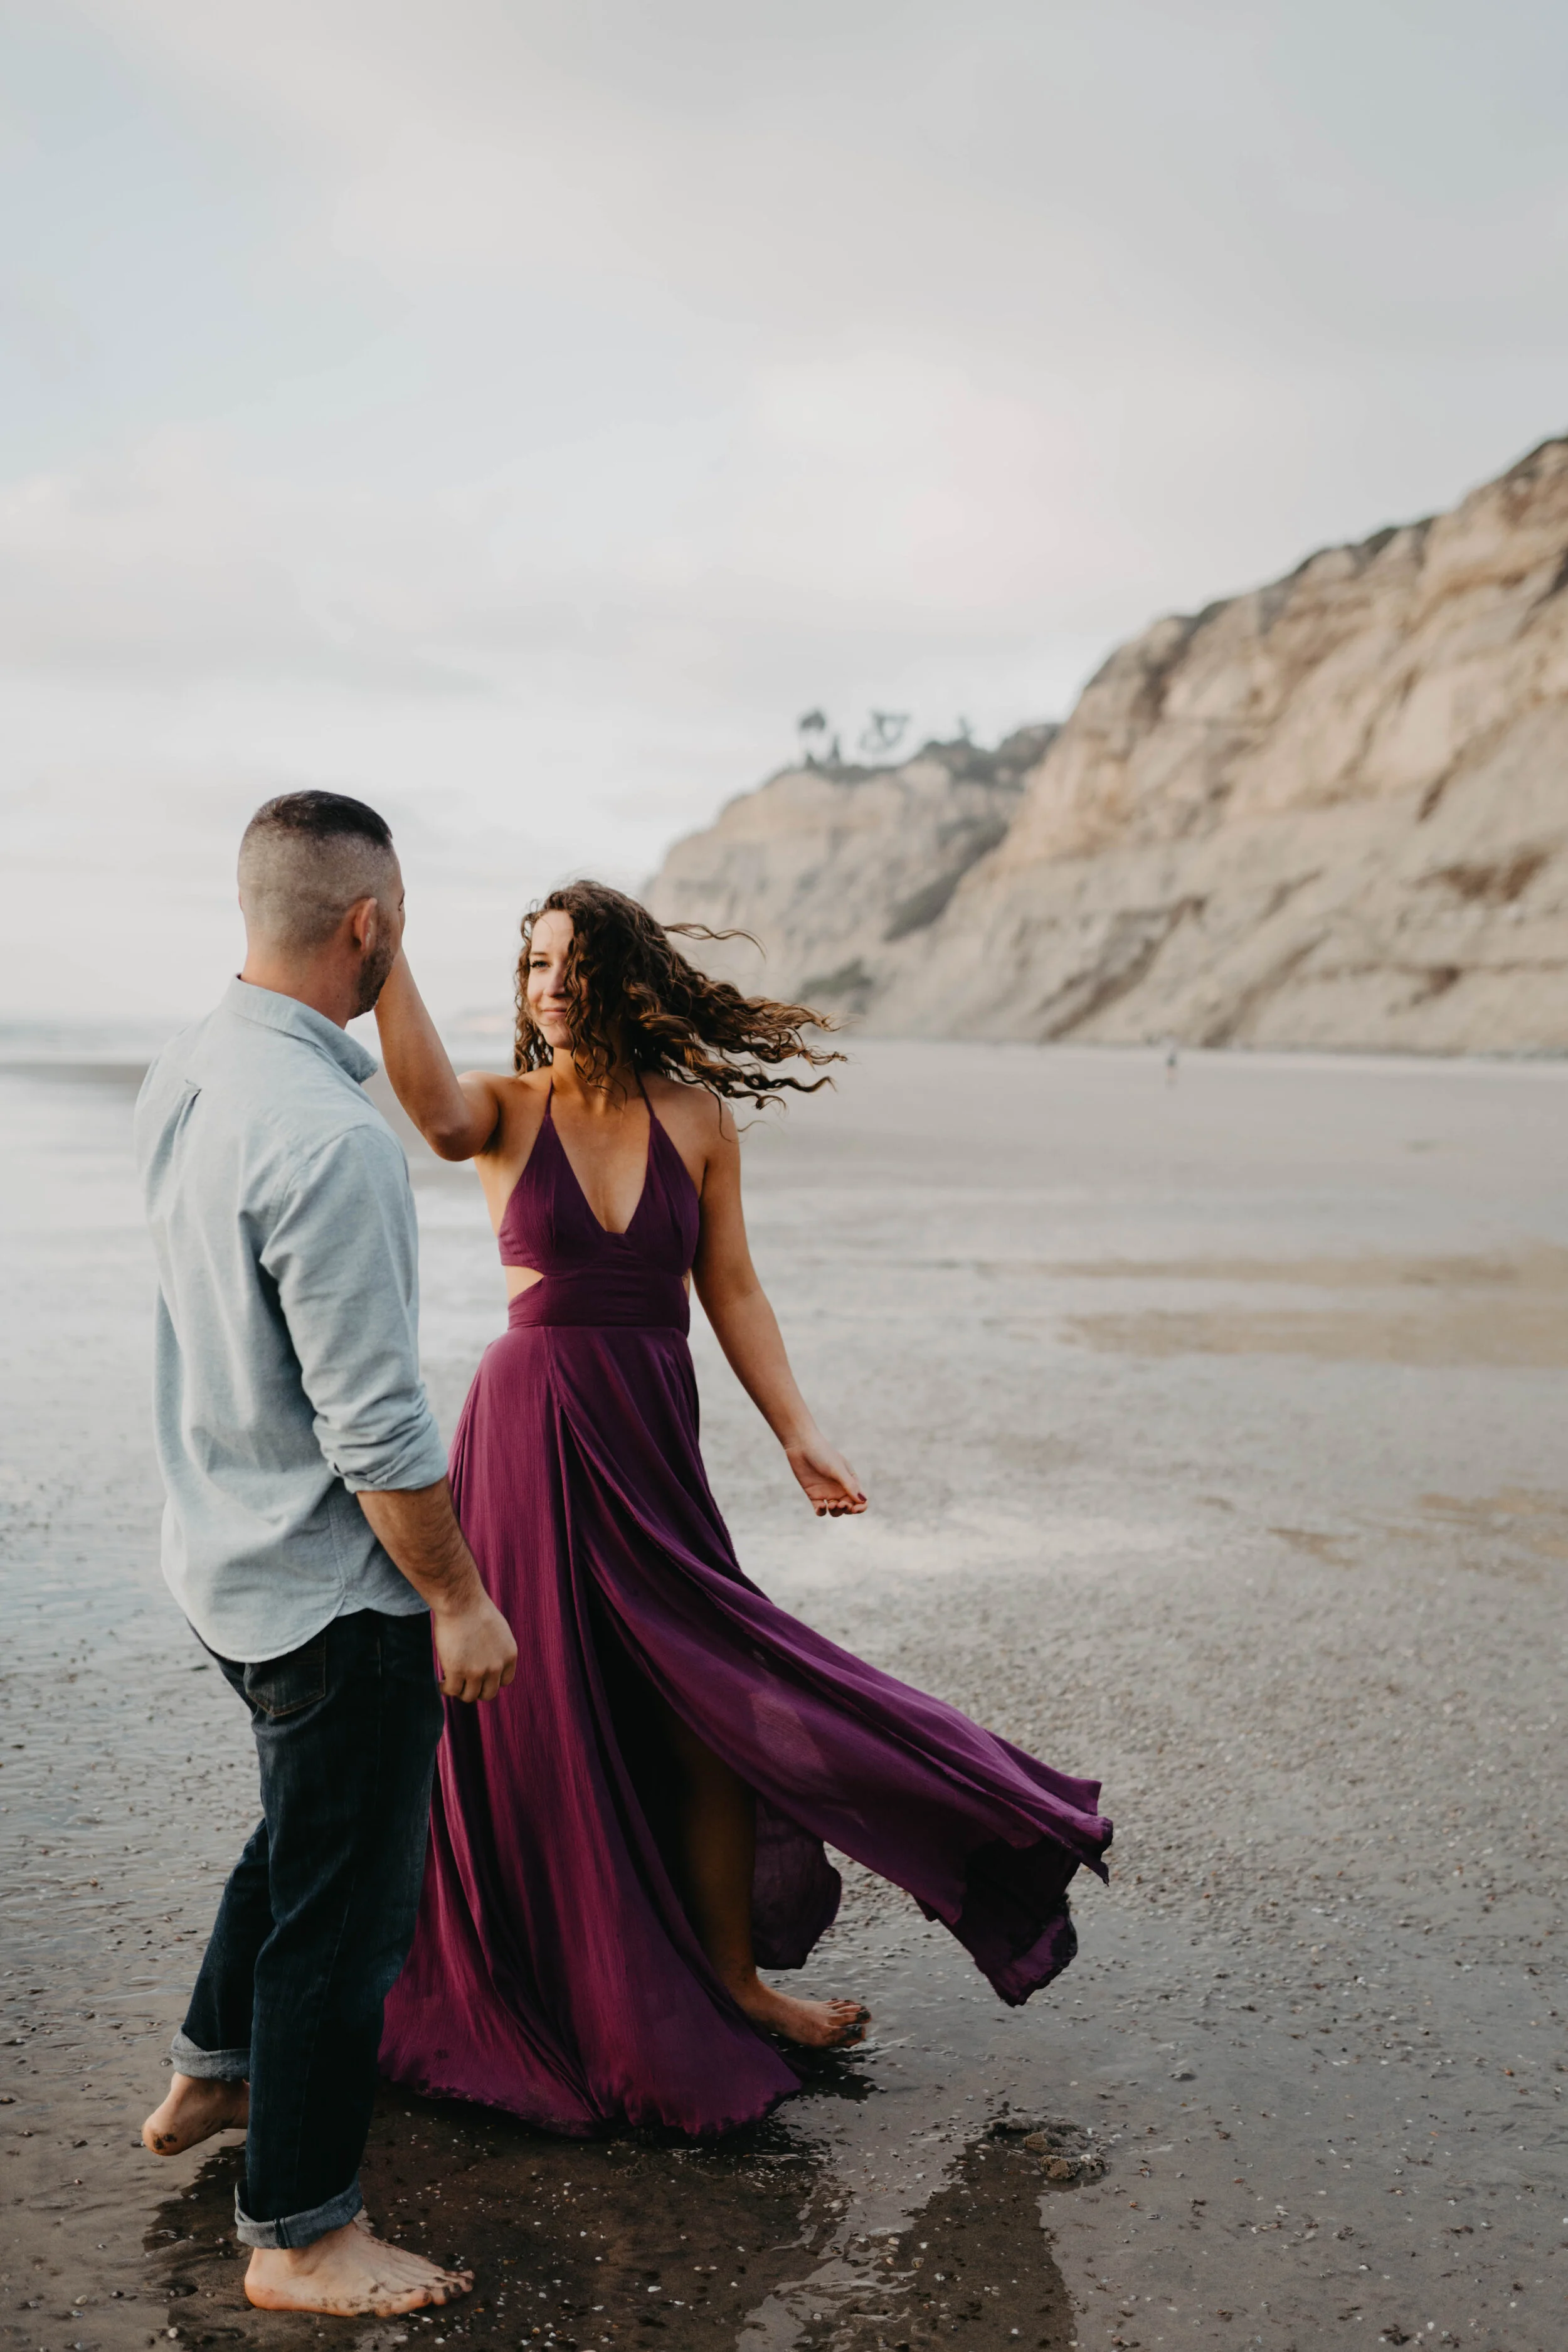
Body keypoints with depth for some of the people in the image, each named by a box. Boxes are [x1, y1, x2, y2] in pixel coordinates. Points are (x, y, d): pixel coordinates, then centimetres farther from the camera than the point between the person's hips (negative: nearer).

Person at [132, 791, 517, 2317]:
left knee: (304, 1826, 30)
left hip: (219, 1549, 9)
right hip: (330, 1584, -9)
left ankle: (213, 2073, 48)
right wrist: (459, 1598, -14)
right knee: (345, 1900, 7)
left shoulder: (180, 1076, 1)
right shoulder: (330, 1139, -29)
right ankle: (298, 2237, 24)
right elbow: (376, 1426, -26)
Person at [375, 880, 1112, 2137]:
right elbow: (433, 1107, -26)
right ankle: (555, 1998, 24)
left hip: (653, 1441, 2)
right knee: (545, 1722, 5)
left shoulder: (697, 1116, 4)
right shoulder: (506, 1111, -2)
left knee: (709, 1708, 5)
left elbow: (733, 1292, 6)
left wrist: (798, 1433, 0)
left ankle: (733, 1979, 24)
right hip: (532, 1432, -2)